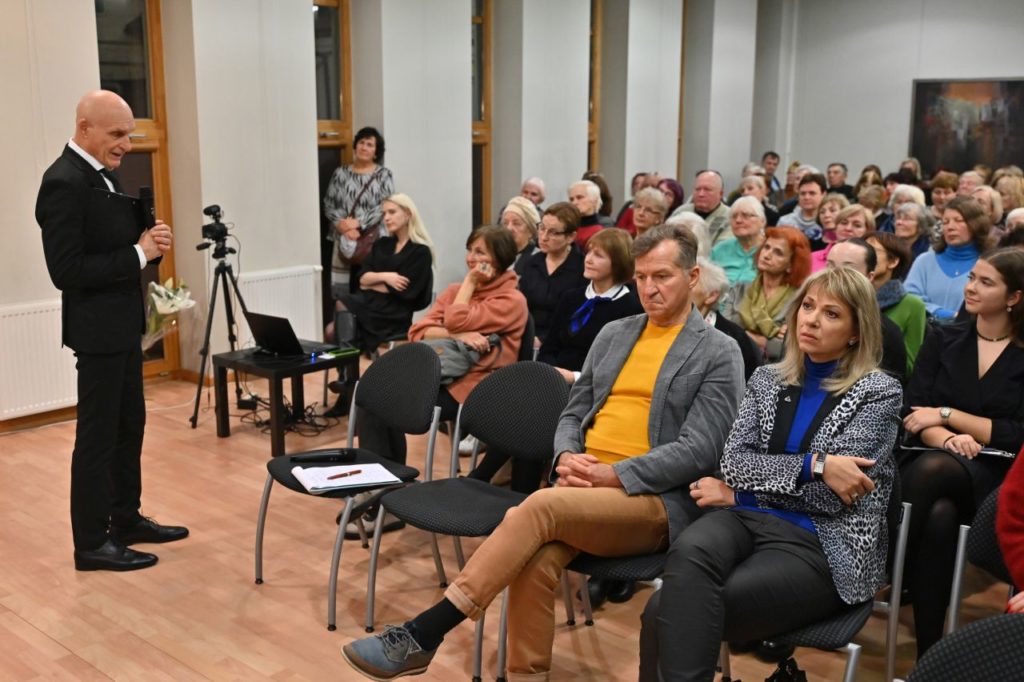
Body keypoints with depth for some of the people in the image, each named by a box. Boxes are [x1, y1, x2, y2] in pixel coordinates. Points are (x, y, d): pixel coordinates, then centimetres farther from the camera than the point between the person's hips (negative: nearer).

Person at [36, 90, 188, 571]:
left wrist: (149, 242, -2)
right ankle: (92, 543, 10)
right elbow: (67, 271, -24)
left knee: (130, 425, 17)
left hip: (123, 324, 10)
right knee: (97, 436, -1)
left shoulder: (102, 174, 10)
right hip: (97, 328, -10)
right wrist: (139, 253, -22)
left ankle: (126, 519, 30)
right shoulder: (64, 182, -19)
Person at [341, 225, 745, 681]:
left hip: (656, 502, -5)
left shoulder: (719, 353, 0)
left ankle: (423, 634, -27)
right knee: (533, 561, -29)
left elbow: (698, 450, -9)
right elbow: (573, 413, 18)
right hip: (584, 488, 5)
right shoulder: (612, 335, 18)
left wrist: (614, 475, -17)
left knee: (540, 507, -31)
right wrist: (567, 457, -5)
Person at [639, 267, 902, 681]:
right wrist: (814, 464, -13)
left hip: (821, 545, -4)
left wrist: (738, 493, -3)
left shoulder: (879, 393, 1)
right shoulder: (767, 379, 14)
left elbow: (831, 495, -8)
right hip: (747, 520, 4)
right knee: (688, 551, -34)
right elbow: (733, 461, 1)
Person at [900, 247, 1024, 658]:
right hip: (930, 463, 2)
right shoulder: (943, 340, 14)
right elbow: (914, 412, 4)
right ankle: (928, 653, -28)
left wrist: (948, 415, -7)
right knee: (938, 514, -37)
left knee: (933, 469, -39)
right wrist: (946, 439, -18)